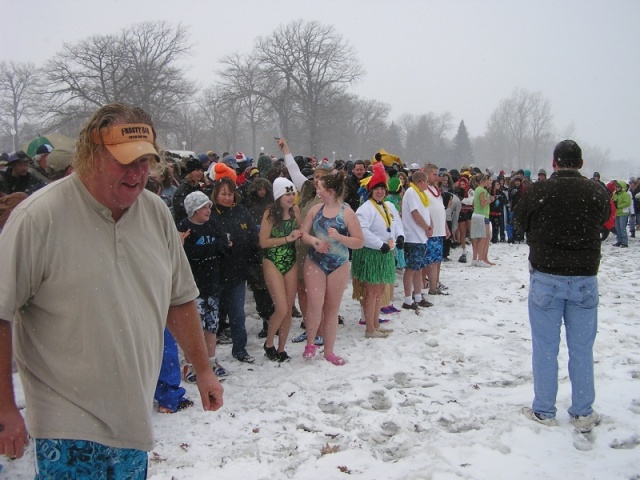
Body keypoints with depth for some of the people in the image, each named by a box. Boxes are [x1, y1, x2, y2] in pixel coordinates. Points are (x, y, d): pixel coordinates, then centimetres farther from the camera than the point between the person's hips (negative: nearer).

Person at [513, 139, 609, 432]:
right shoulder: (597, 193, -5)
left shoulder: (538, 192, -11)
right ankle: (583, 414, 21)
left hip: (546, 279, -2)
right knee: (582, 348, 12)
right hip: (585, 279, 2)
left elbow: (519, 221, 4)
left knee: (545, 348, 8)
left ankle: (544, 412, 17)